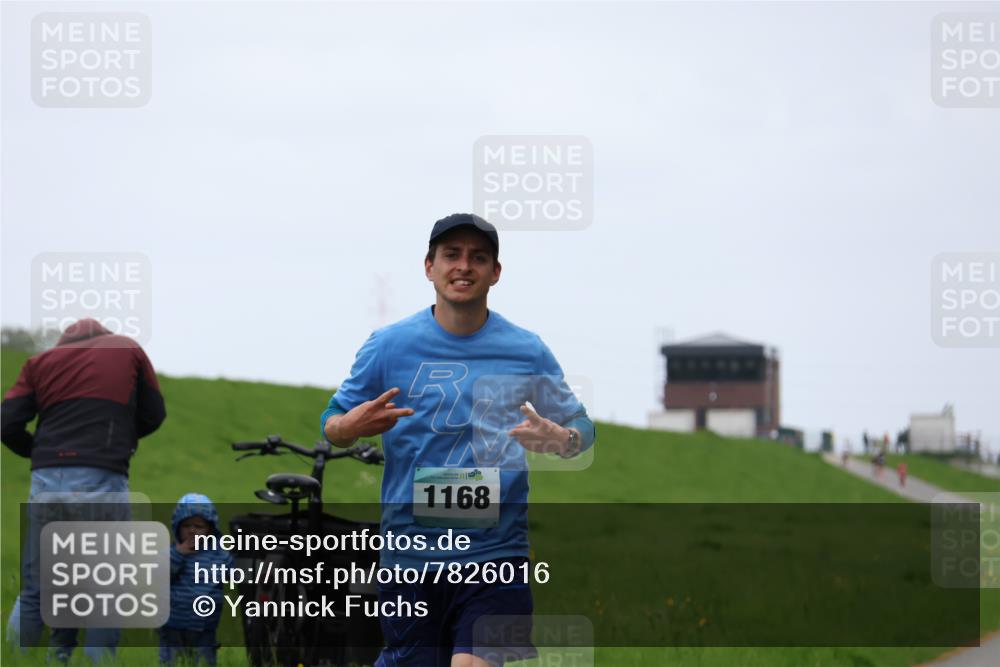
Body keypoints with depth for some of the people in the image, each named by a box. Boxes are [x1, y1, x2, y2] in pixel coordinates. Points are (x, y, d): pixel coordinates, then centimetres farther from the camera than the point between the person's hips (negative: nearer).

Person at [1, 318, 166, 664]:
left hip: (47, 480, 2)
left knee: (34, 591, 8)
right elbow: (154, 415, 17)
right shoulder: (128, 350, 14)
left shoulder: (41, 361, 15)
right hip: (104, 480, -2)